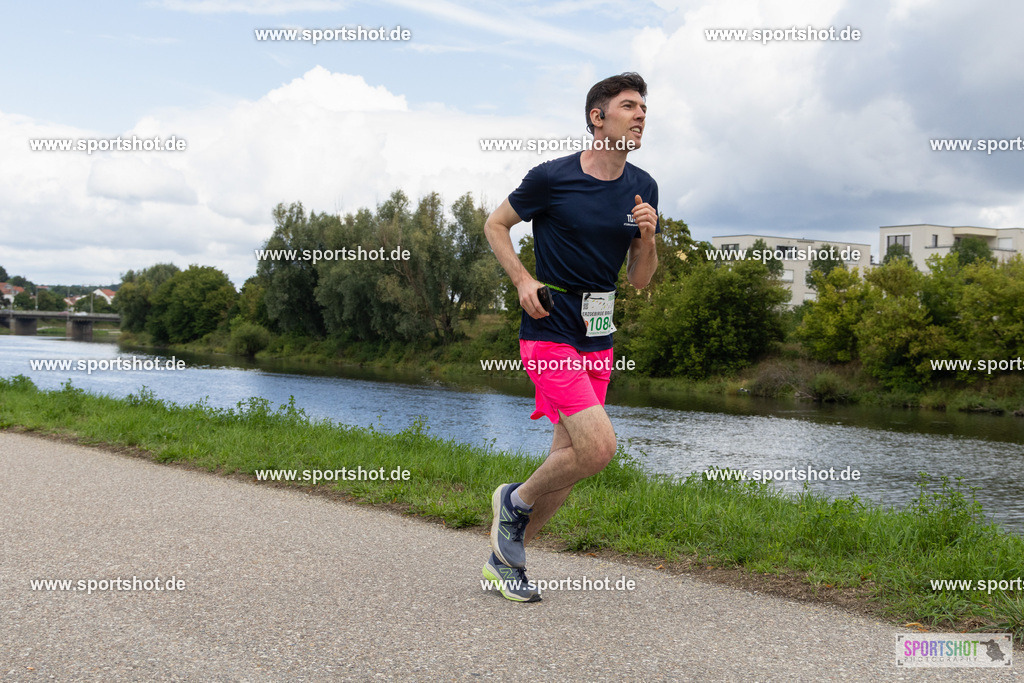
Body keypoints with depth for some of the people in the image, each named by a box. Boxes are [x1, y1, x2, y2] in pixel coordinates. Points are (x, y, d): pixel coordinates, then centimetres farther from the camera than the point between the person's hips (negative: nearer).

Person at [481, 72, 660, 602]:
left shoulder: (642, 188, 6)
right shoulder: (552, 177, -10)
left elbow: (640, 281, 10)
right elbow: (495, 225, 4)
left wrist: (646, 238, -9)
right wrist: (523, 280, -10)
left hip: (598, 338, 7)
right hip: (550, 331, -7)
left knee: (569, 458, 10)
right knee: (599, 447, -18)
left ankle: (506, 557, 27)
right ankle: (515, 500, 10)